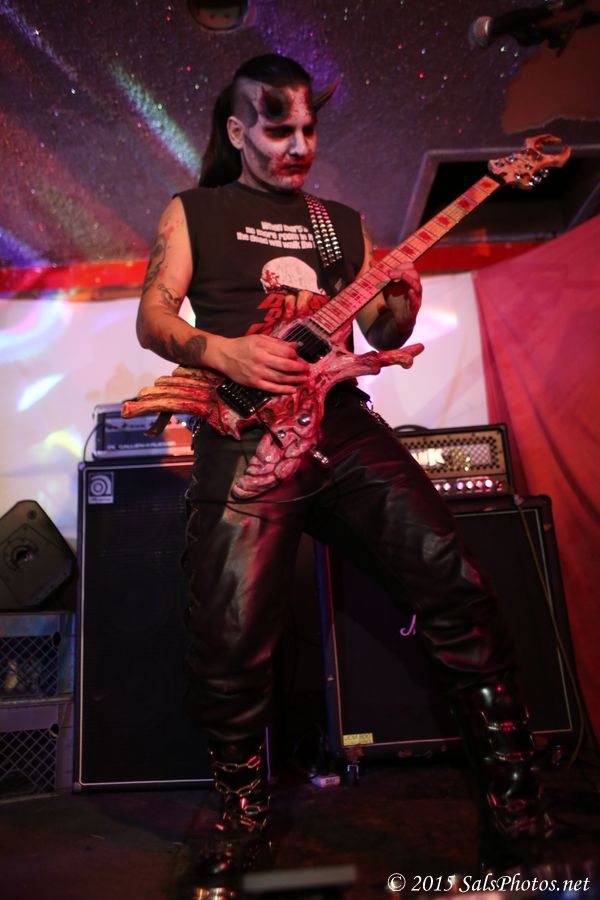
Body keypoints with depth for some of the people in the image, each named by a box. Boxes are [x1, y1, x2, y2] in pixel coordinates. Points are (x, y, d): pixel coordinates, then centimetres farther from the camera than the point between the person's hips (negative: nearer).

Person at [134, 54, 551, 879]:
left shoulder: (342, 222, 24)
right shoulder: (193, 212, 17)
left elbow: (382, 338, 22)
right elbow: (153, 316, 6)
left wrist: (400, 309, -1)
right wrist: (223, 353, -13)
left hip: (343, 424, 3)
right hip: (243, 439, -2)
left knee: (454, 585, -11)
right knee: (231, 646, -9)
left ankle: (513, 800, 10)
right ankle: (244, 817, 22)